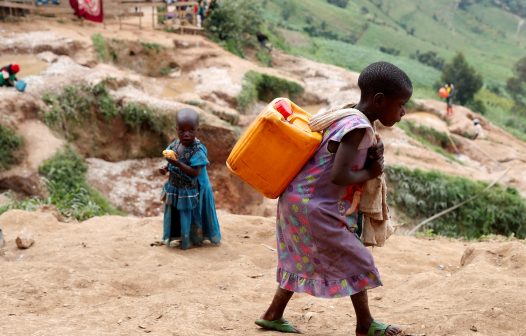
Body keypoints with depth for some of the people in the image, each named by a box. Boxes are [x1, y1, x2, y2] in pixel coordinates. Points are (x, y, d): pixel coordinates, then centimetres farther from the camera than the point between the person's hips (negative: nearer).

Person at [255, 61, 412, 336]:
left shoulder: (349, 117, 9)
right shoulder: (358, 126, -21)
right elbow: (339, 176, -29)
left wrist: (372, 159, -5)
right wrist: (370, 173, -11)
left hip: (300, 201, 10)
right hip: (314, 207, -10)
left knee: (304, 260, 21)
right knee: (356, 260, 1)